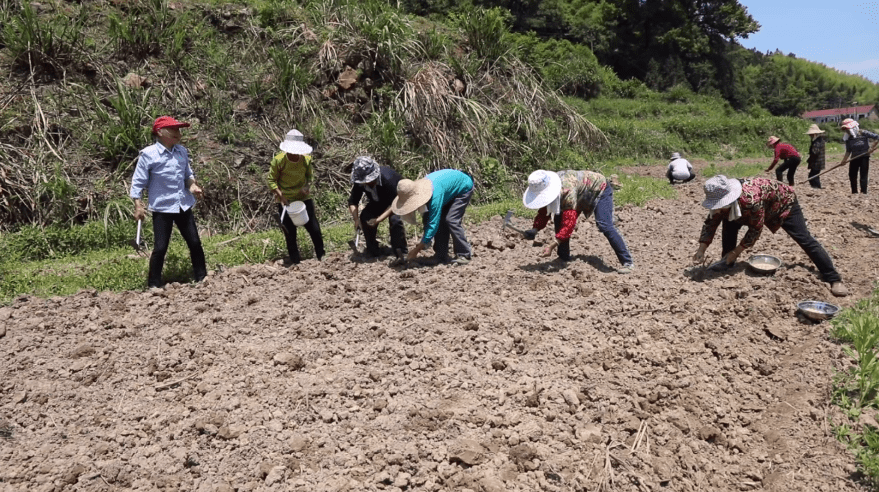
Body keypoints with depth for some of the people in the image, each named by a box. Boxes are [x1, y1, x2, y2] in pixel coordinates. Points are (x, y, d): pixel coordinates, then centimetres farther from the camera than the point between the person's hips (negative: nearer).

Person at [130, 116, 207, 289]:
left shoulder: (182, 151, 5)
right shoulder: (148, 154, -11)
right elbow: (138, 182, -7)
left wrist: (192, 185, -2)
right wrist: (138, 205, -11)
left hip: (184, 205, 5)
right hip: (162, 208, -5)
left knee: (195, 243, 9)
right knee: (160, 247, -1)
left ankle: (202, 278, 23)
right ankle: (154, 284, 13)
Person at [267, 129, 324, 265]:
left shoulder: (306, 159, -8)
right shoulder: (278, 160, -15)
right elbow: (271, 180, -7)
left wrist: (308, 186, -14)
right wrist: (280, 195, -17)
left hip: (304, 198, 2)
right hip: (285, 201, -1)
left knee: (314, 227, 3)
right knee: (289, 232, 8)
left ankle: (321, 254, 21)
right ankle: (294, 258, 23)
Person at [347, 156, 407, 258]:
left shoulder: (388, 179, -40)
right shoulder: (359, 183, -23)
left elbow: (394, 204, -35)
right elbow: (352, 202, -12)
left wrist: (378, 220, -42)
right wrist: (356, 219, -29)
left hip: (397, 199, -5)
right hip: (377, 202, 5)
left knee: (395, 219, -33)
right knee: (364, 217, -19)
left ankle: (401, 252, -16)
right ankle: (373, 251, -2)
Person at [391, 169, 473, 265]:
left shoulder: (435, 194, -42)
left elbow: (433, 224, -40)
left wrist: (417, 249, -39)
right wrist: (423, 243, -3)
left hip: (463, 187, -8)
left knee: (451, 220, -20)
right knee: (439, 221, -3)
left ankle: (464, 255, -9)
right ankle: (441, 256, 4)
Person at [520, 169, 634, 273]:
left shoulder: (567, 190, -43)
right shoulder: (546, 188, -19)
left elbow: (569, 222, -45)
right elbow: (543, 212, -9)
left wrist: (553, 245, -49)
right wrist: (535, 229, -29)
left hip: (600, 190, -8)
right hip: (583, 196, 8)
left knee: (605, 226, -24)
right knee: (560, 219, -4)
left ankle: (627, 262, -16)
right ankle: (564, 259, 8)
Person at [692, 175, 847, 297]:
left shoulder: (750, 199, -45)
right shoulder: (720, 197, -24)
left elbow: (756, 229, -32)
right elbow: (710, 223, -13)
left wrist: (736, 251, -27)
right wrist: (701, 250, -22)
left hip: (783, 202, -7)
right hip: (764, 207, 7)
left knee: (804, 239, -14)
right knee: (729, 223, -9)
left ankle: (835, 279, -12)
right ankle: (728, 262, 7)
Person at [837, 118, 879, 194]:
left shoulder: (863, 133, -12)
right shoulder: (848, 139, 1)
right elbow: (848, 151, 6)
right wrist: (843, 161, 1)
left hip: (864, 157, -5)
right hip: (854, 158, 5)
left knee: (863, 175, -6)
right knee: (852, 175, 8)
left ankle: (864, 192, -1)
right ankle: (854, 192, 21)